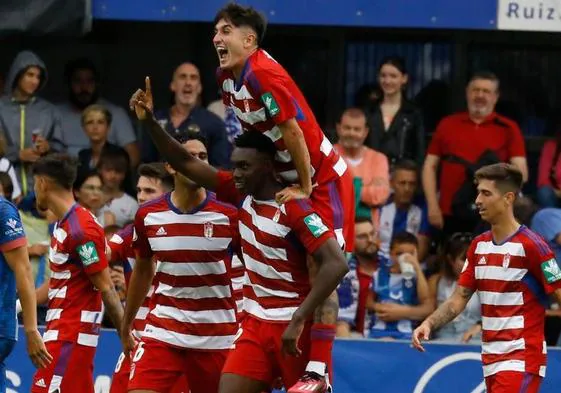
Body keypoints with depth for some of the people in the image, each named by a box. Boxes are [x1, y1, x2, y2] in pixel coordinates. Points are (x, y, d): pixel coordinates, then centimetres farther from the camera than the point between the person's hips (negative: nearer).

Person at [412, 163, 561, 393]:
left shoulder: (530, 245, -10)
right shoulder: (479, 246, 11)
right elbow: (458, 299, 13)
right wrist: (428, 324, -4)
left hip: (521, 359, -8)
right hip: (491, 360, 8)